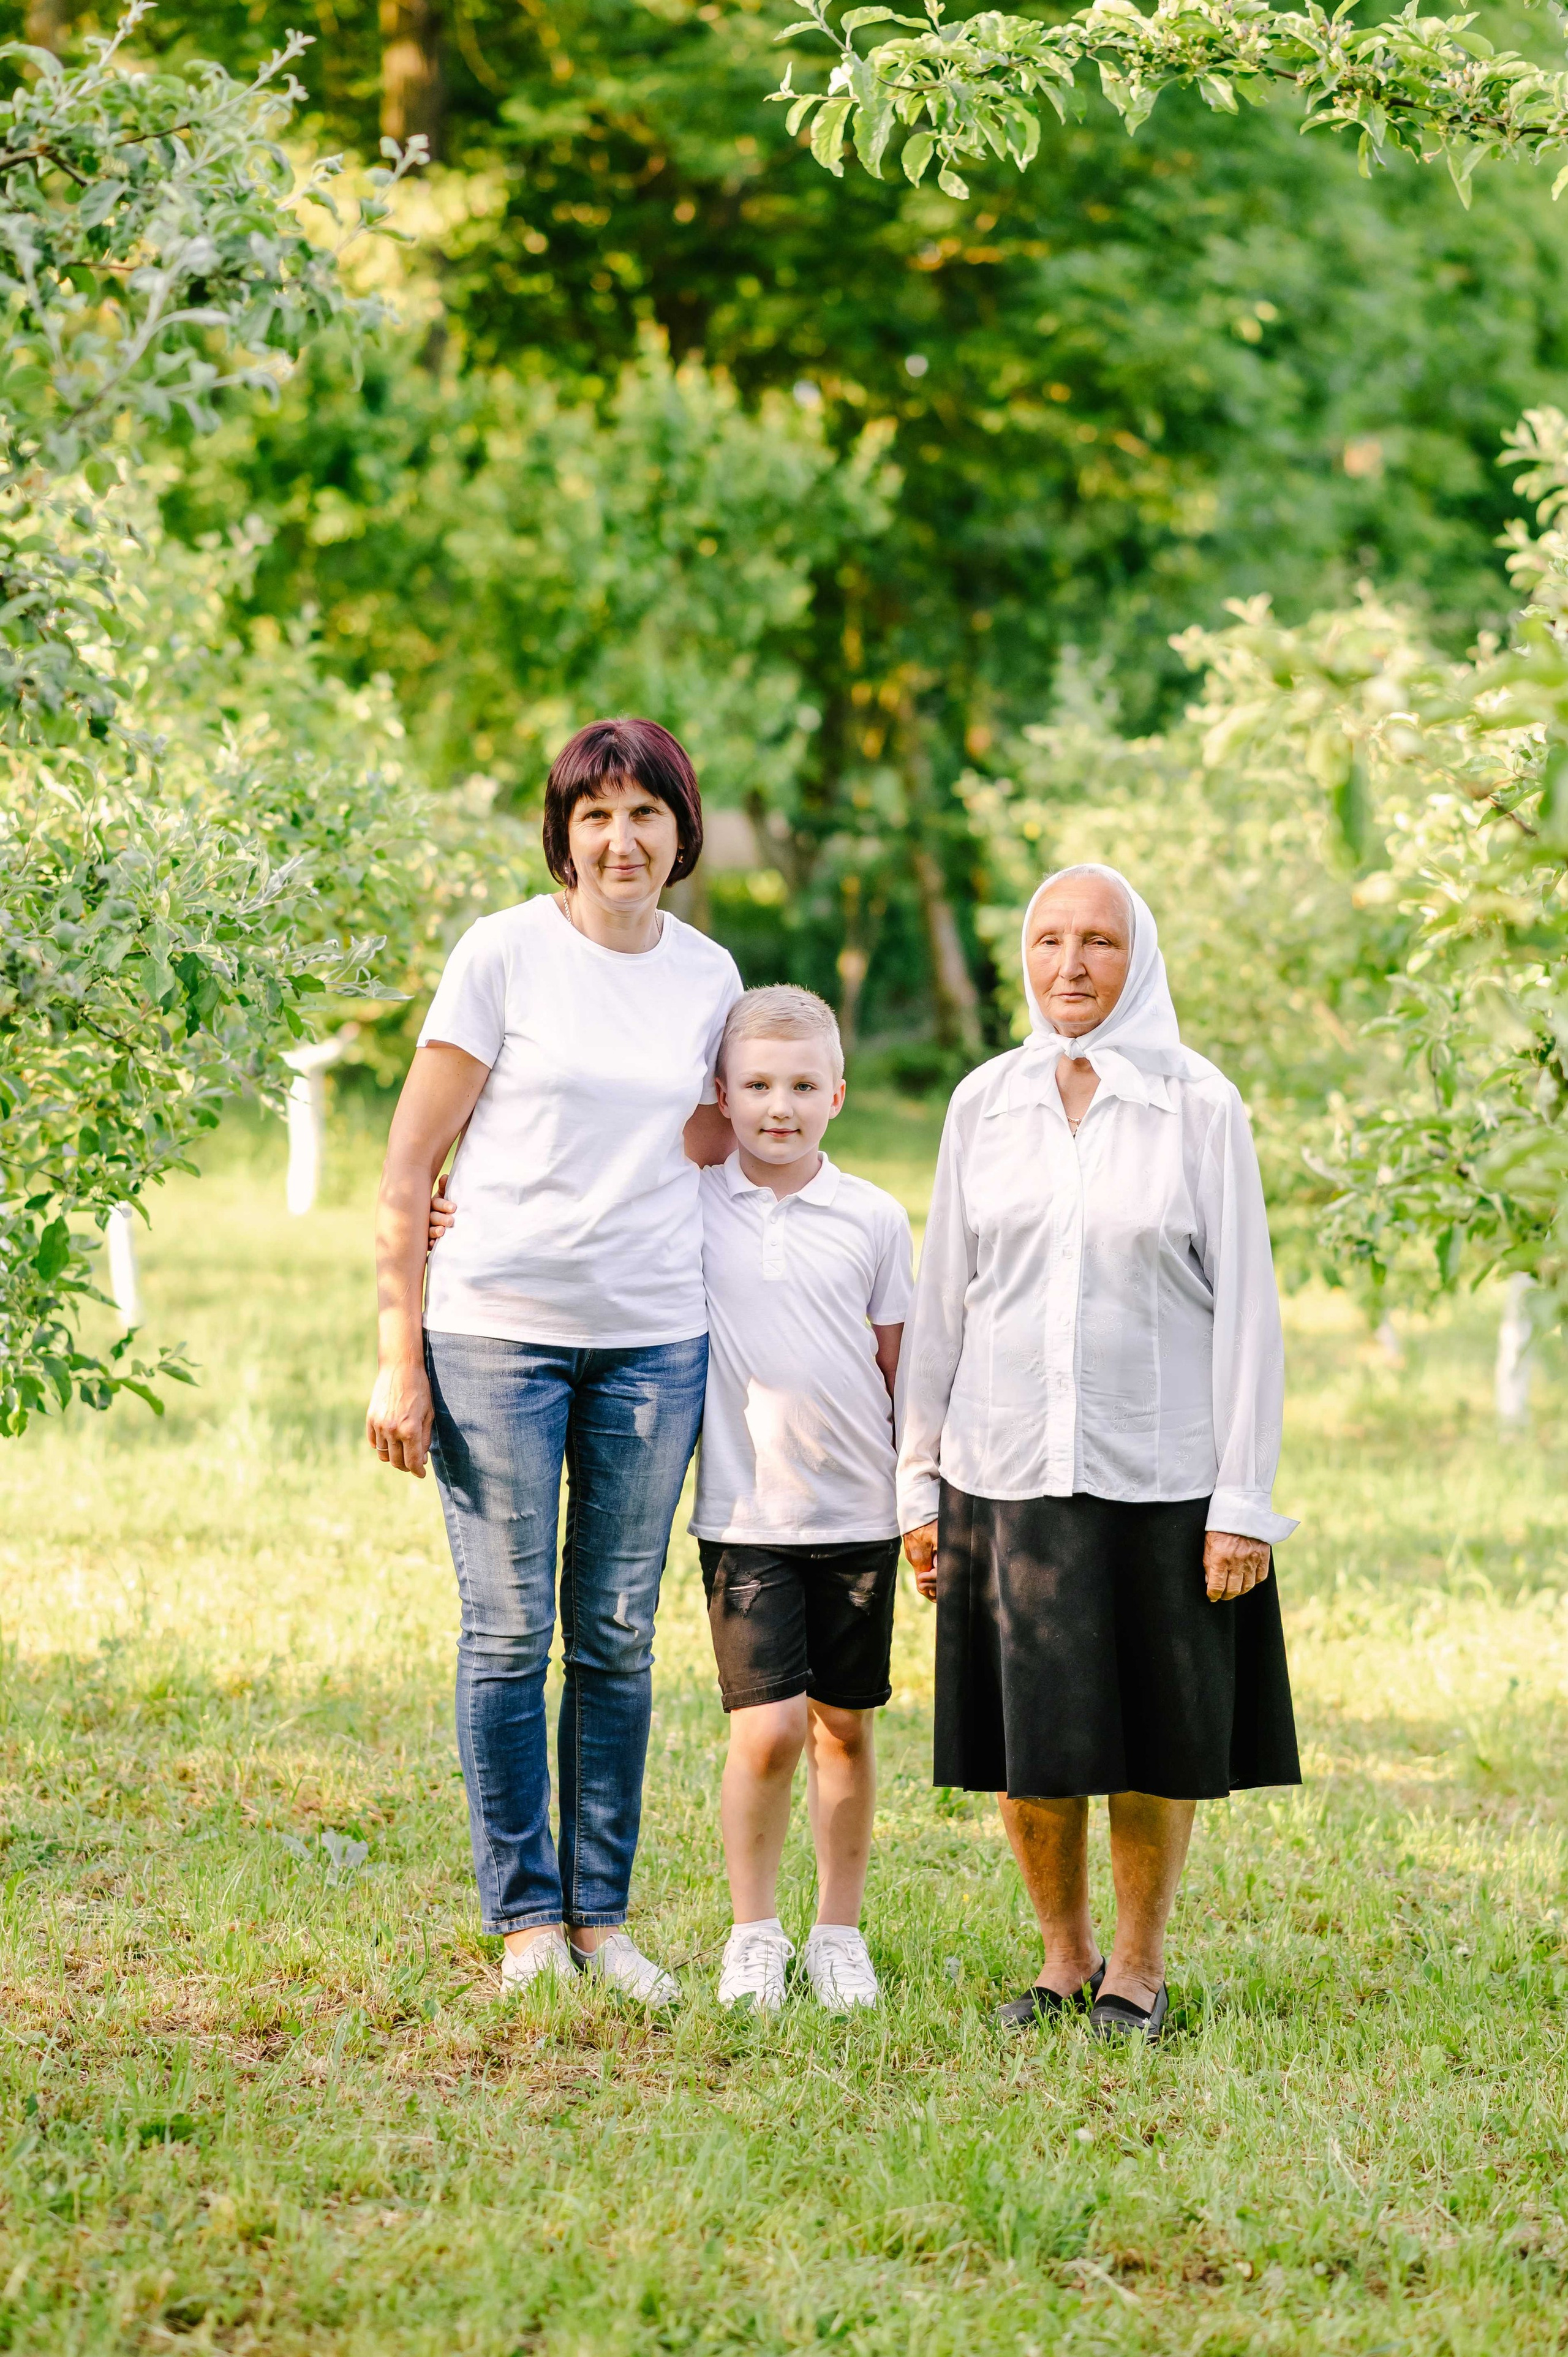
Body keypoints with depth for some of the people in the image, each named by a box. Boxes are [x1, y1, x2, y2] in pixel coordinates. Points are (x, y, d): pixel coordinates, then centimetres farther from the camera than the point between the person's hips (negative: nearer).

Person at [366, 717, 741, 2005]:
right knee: (509, 1631, 0)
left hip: (655, 1341, 3)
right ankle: (525, 1917, 9)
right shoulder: (505, 953, -4)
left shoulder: (710, 975, 8)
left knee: (619, 1638, 7)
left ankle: (601, 1914, 15)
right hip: (497, 1331, -3)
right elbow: (409, 1168, -3)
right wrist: (401, 1357, -7)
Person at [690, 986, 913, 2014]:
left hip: (858, 1514, 1)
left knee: (845, 1725, 8)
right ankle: (755, 1932, 7)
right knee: (768, 1727, -9)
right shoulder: (684, 1207, 0)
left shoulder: (874, 1218, 3)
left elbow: (902, 1369, 10)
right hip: (745, 1515, -1)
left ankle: (841, 1931, 21)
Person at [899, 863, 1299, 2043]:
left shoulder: (1200, 1106, -2)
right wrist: (920, 1482, 8)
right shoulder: (985, 1103, 6)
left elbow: (1246, 1306, -3)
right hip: (1006, 1469, 2)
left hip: (1159, 1475, -2)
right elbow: (942, 1301, 10)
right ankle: (1065, 1956, 24)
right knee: (1027, 1740, 5)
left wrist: (1243, 1502, -7)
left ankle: (1140, 1966, 22)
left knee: (1155, 1743, 5)